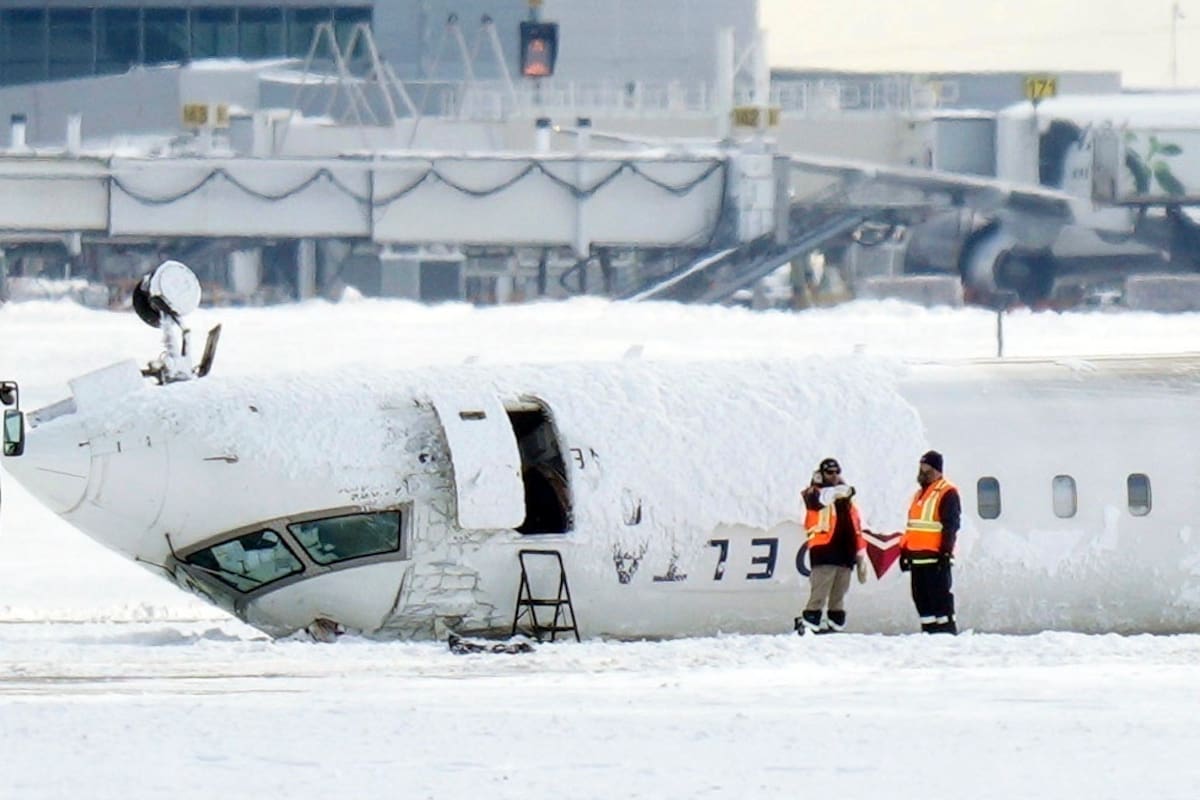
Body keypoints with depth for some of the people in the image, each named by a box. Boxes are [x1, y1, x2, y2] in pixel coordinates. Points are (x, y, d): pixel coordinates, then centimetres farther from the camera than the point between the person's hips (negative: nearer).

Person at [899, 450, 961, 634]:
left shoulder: (947, 493, -7)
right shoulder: (919, 494, 21)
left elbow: (950, 526, -13)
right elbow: (911, 526, 25)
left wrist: (946, 552, -19)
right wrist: (905, 551, 21)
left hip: (936, 557, -9)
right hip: (917, 557, 9)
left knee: (939, 596, -10)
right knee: (921, 597, 8)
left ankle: (946, 630, -9)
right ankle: (929, 630, 12)